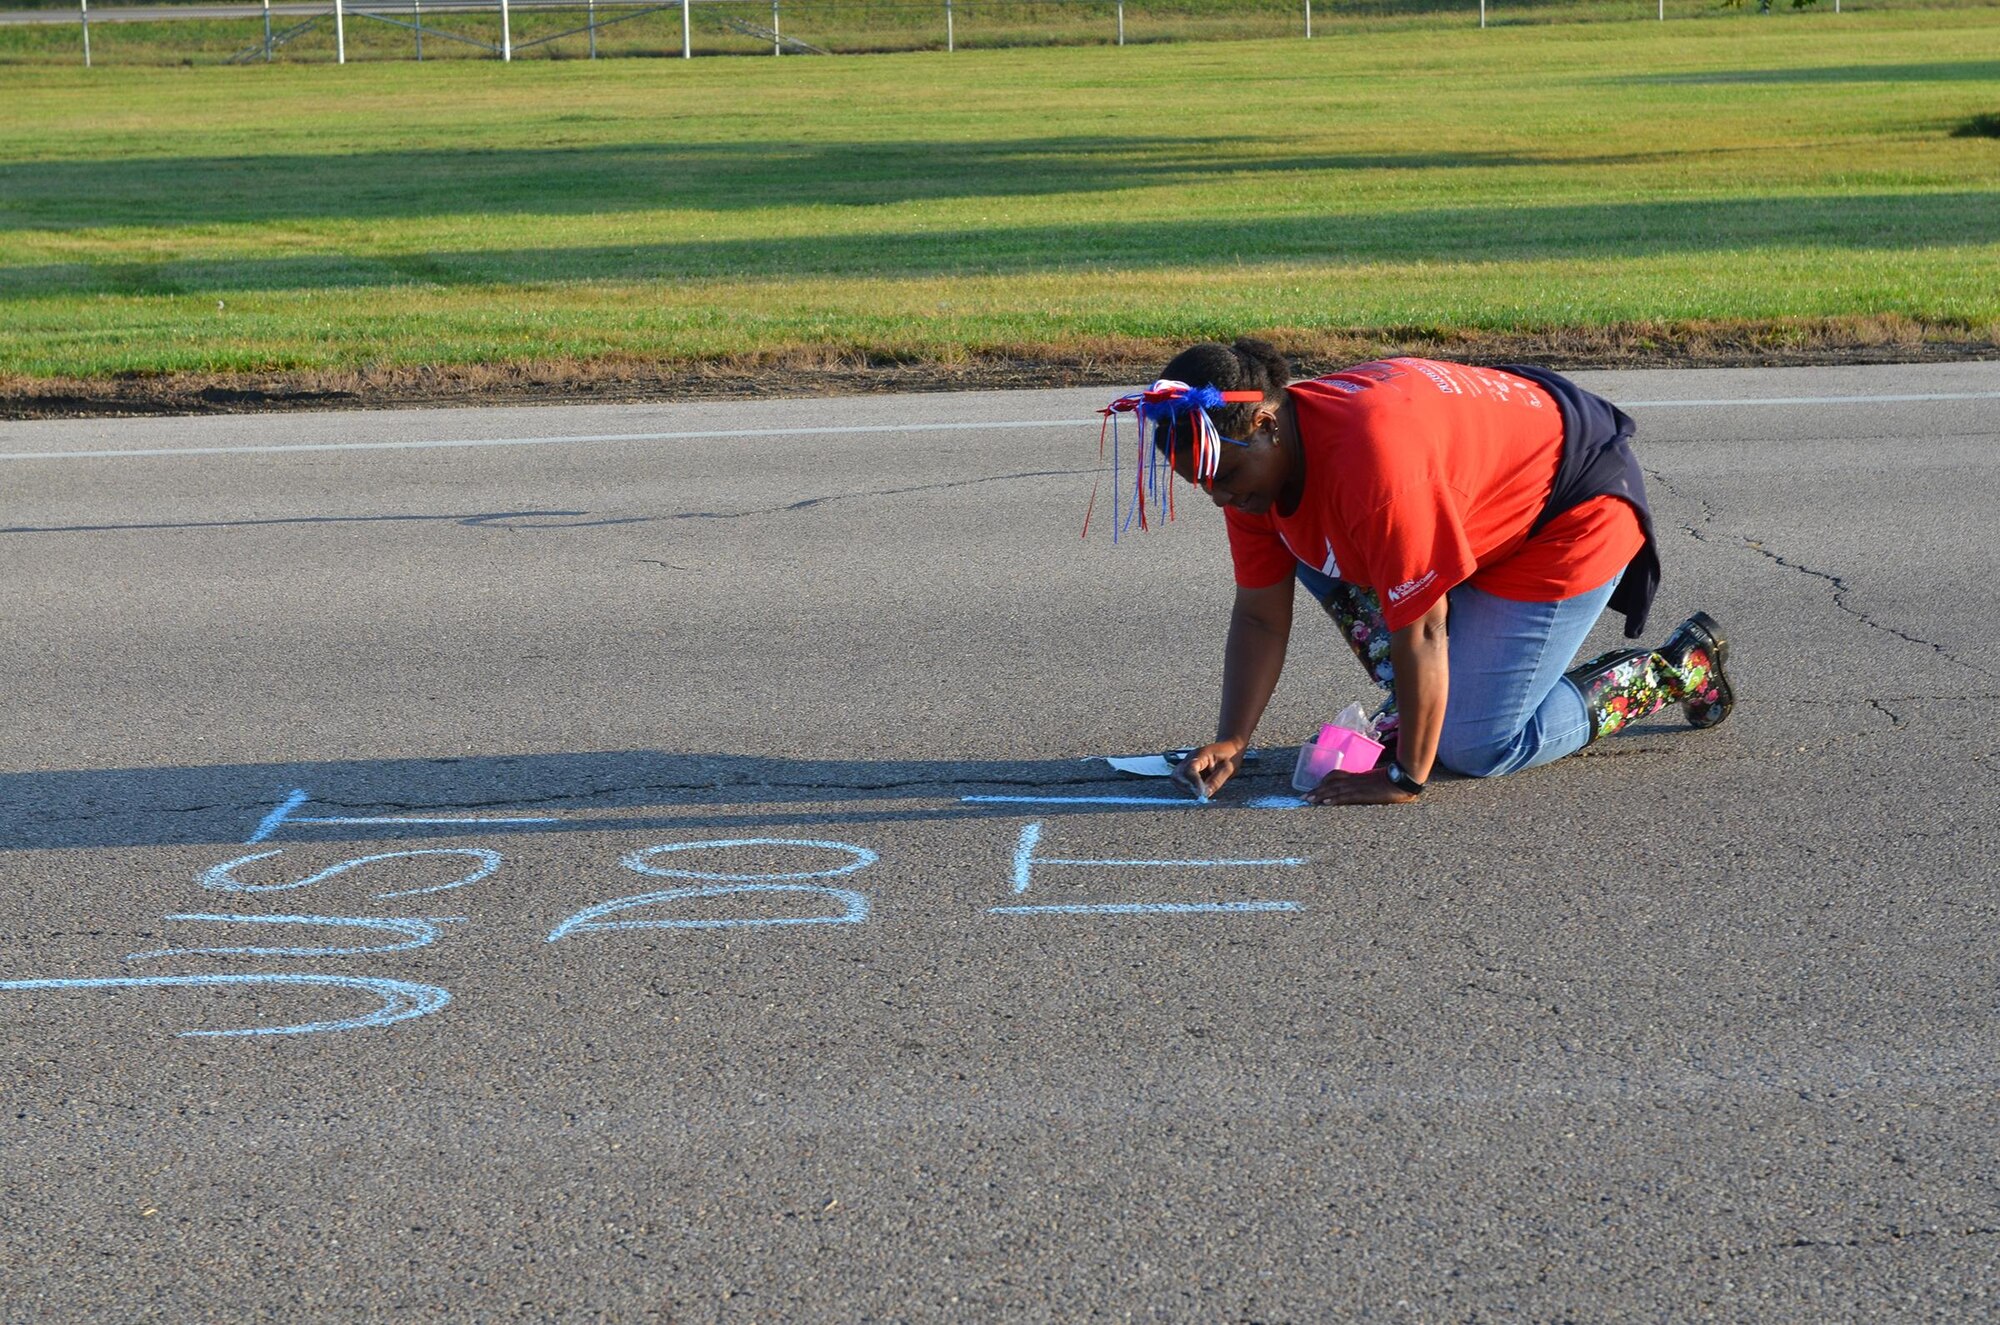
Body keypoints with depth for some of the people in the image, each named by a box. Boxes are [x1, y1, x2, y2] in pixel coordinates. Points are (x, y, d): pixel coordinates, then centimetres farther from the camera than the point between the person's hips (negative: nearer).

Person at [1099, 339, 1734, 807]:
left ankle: (1676, 668, 7)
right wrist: (1230, 742, -14)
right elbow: (1259, 616, -3)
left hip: (1575, 510, -9)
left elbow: (1419, 632, -33)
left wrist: (1407, 777, -26)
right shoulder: (1253, 459, -11)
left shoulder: (1371, 459, -38)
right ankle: (1416, 705, 6)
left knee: (1474, 748, -10)